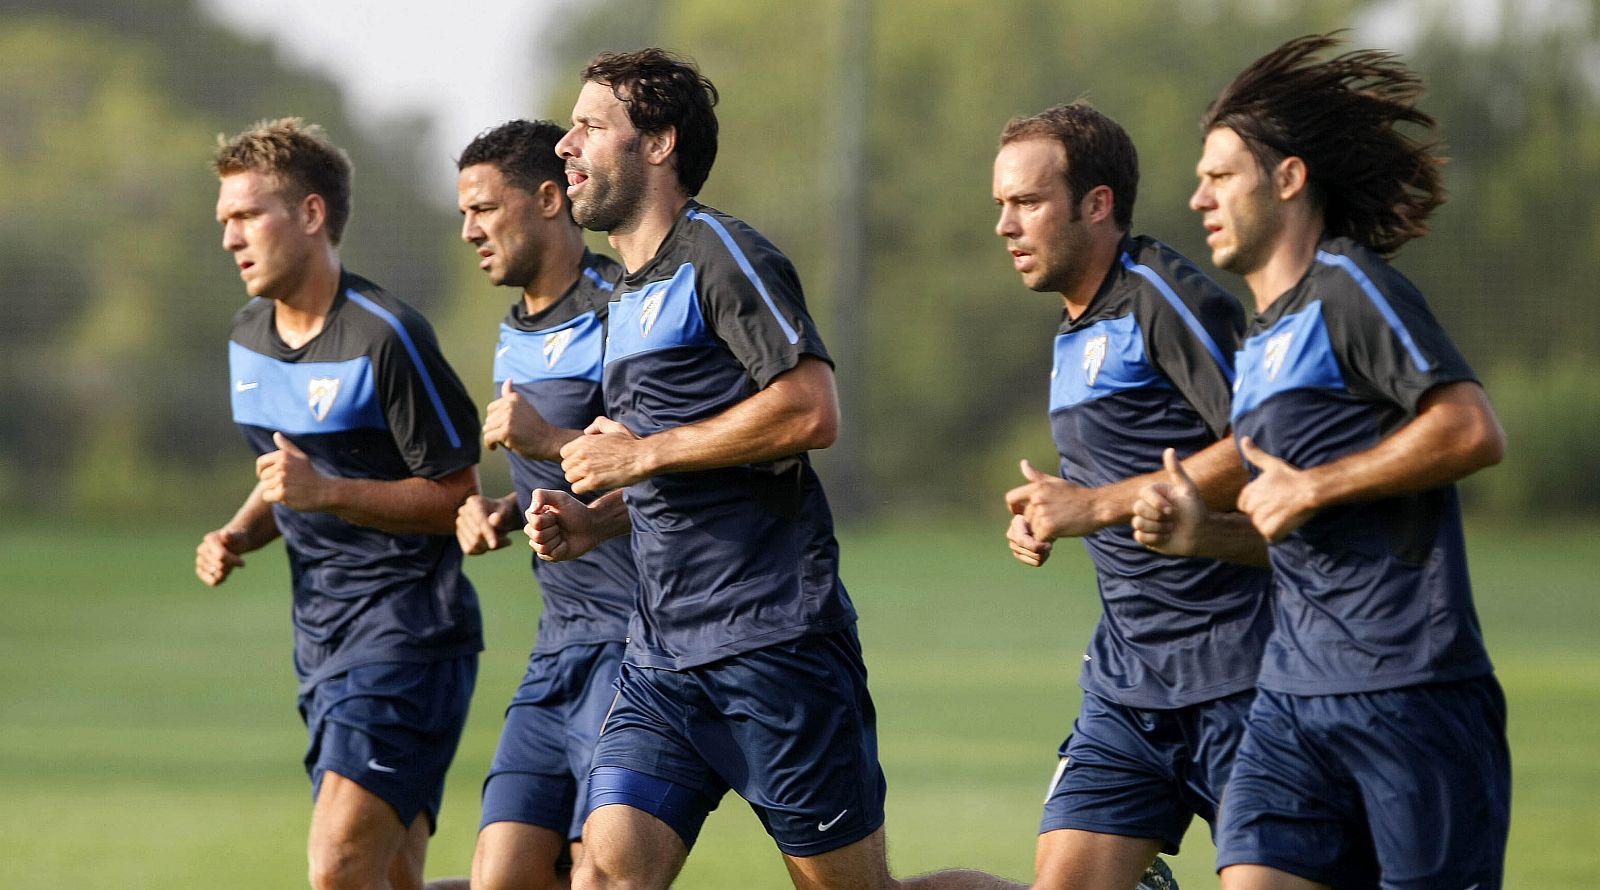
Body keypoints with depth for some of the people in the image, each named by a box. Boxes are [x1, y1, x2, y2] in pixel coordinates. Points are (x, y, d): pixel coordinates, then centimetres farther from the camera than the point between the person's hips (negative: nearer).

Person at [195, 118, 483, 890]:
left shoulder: (385, 338, -15)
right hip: (321, 643, 9)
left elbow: (458, 497, -12)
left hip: (407, 631, -9)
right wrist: (239, 535, 5)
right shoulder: (249, 337, 12)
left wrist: (327, 492, -22)